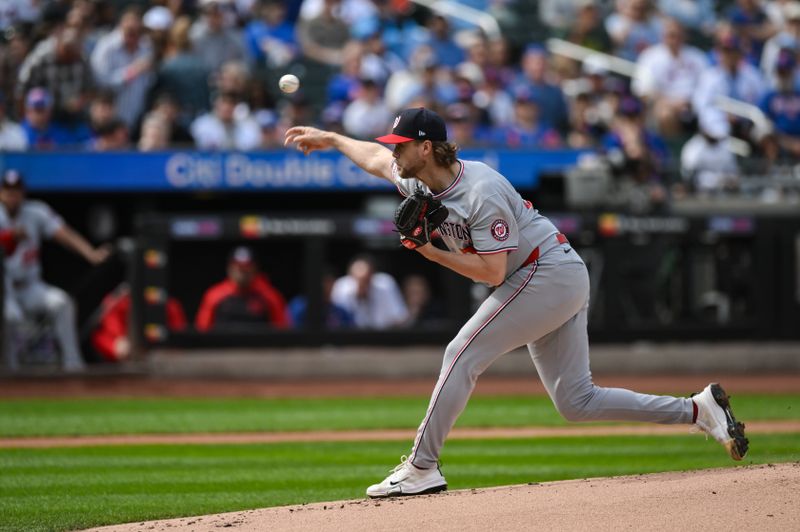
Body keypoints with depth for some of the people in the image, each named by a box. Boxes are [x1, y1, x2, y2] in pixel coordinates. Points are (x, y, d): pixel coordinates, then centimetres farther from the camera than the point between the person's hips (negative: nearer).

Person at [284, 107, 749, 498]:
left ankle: (421, 468, -13)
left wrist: (431, 251, -22)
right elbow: (375, 159, 25)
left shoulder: (481, 192, -23)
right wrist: (329, 139, 34)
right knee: (576, 401, 6)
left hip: (548, 273, -10)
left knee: (464, 354, -14)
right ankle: (699, 410, 7)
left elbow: (492, 271, -25)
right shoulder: (419, 183, 4)